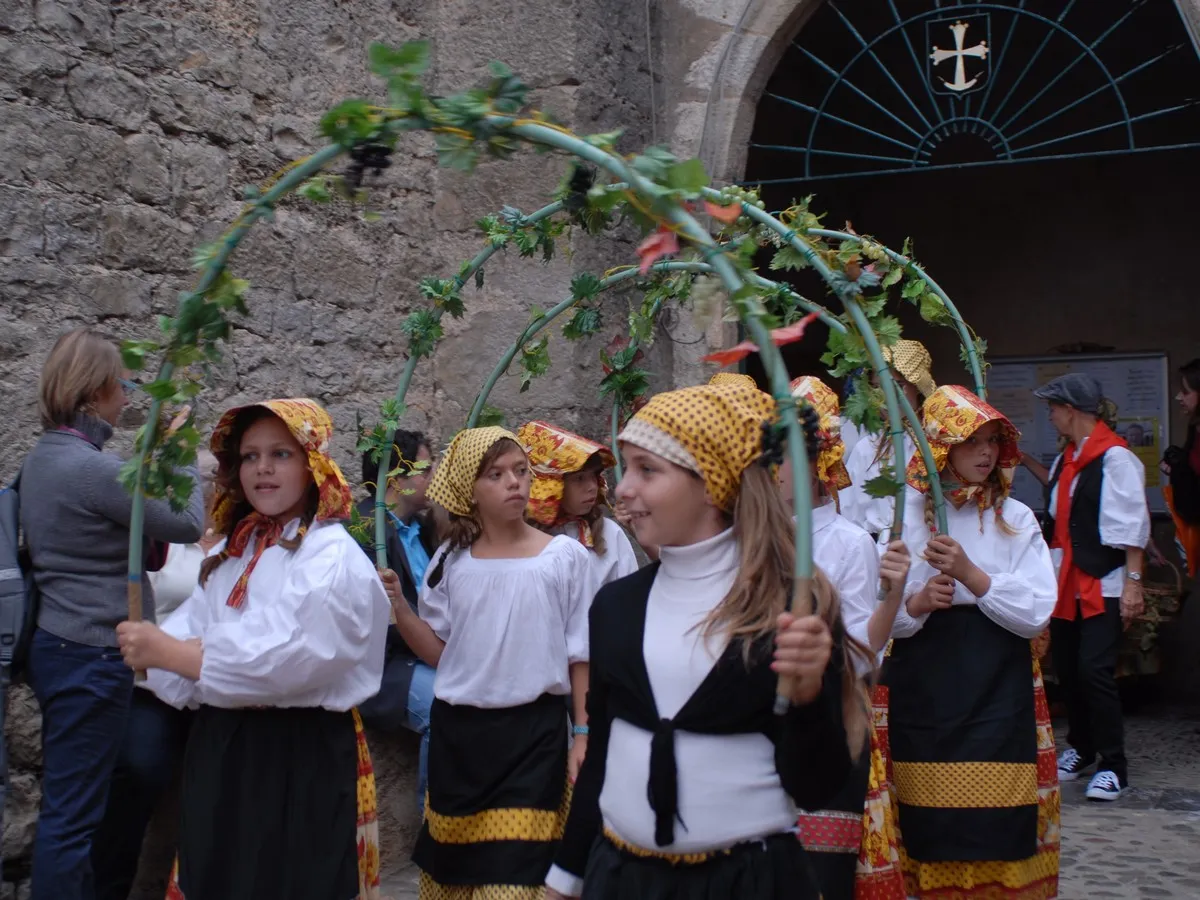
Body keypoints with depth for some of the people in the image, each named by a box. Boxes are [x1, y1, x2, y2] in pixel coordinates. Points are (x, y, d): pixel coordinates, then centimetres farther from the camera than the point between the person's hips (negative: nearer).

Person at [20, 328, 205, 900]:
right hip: (92, 658, -10)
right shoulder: (93, 467, -20)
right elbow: (189, 525, -12)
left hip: (56, 645, 10)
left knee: (71, 802, 18)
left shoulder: (42, 458, 8)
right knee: (71, 812, -2)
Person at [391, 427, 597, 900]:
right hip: (458, 731, 3)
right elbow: (439, 652, 3)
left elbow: (580, 654, 1)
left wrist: (583, 733, 0)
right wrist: (397, 608, -11)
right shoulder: (451, 559, 1)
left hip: (534, 731, -3)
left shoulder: (566, 556, -4)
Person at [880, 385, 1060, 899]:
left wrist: (970, 575, -15)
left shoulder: (1015, 519, 5)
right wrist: (916, 604, -18)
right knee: (930, 832, 2)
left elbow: (1036, 614, -5)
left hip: (998, 688, 0)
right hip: (922, 691, 0)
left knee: (996, 832, -3)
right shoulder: (906, 514, 4)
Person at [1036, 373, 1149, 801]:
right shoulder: (1066, 459, 13)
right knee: (1067, 669, 12)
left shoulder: (1115, 458, -12)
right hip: (1066, 584, 8)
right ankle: (1080, 749, 29)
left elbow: (1133, 524, -15)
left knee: (1094, 670, -12)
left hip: (1102, 585, -8)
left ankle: (1113, 766, -2)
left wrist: (1133, 582, -18)